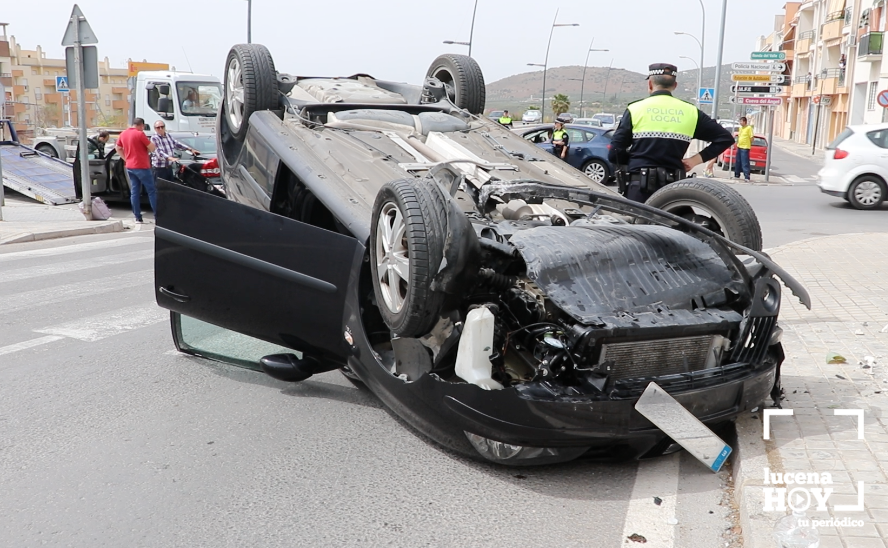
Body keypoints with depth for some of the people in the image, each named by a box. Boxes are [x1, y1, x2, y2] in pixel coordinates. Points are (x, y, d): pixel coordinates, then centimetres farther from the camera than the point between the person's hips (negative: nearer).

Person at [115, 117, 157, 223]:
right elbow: (152, 148, -12)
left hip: (130, 167, 7)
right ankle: (157, 216, -4)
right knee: (151, 191, -2)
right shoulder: (140, 134, -14)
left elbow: (117, 148, 21)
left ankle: (138, 217, 7)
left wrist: (126, 159, 17)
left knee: (134, 192, 8)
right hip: (141, 167, -7)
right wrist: (149, 143, 9)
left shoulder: (123, 134, 9)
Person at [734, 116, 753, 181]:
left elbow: (751, 137, -10)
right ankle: (737, 175, 23)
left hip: (745, 147, -8)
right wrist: (737, 143, 13)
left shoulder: (749, 128, -10)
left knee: (745, 163, -10)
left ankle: (747, 177, -10)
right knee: (737, 162, 13)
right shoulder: (740, 128, 13)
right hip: (739, 147, 8)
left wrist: (749, 145, -3)